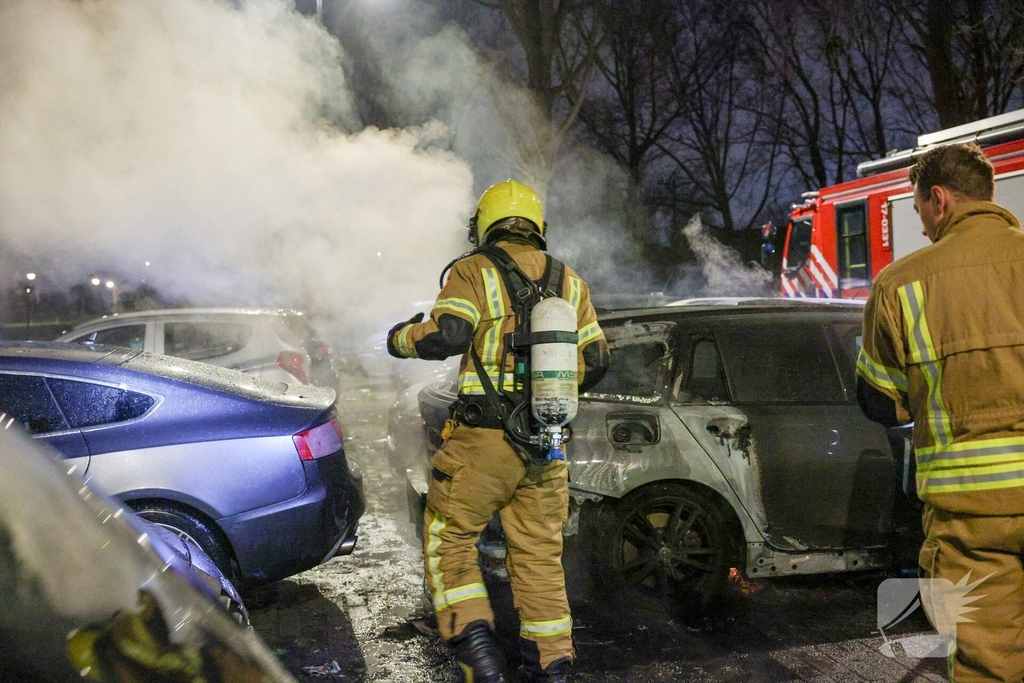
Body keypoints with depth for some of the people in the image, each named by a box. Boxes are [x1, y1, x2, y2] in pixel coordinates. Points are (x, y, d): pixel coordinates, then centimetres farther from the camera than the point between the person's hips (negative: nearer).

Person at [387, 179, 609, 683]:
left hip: (485, 438, -5)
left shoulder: (475, 271, -2)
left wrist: (401, 337, 5)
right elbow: (595, 359, 13)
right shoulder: (570, 282, 14)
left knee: (448, 537, 9)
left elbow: (445, 335, -15)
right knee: (539, 553, 14)